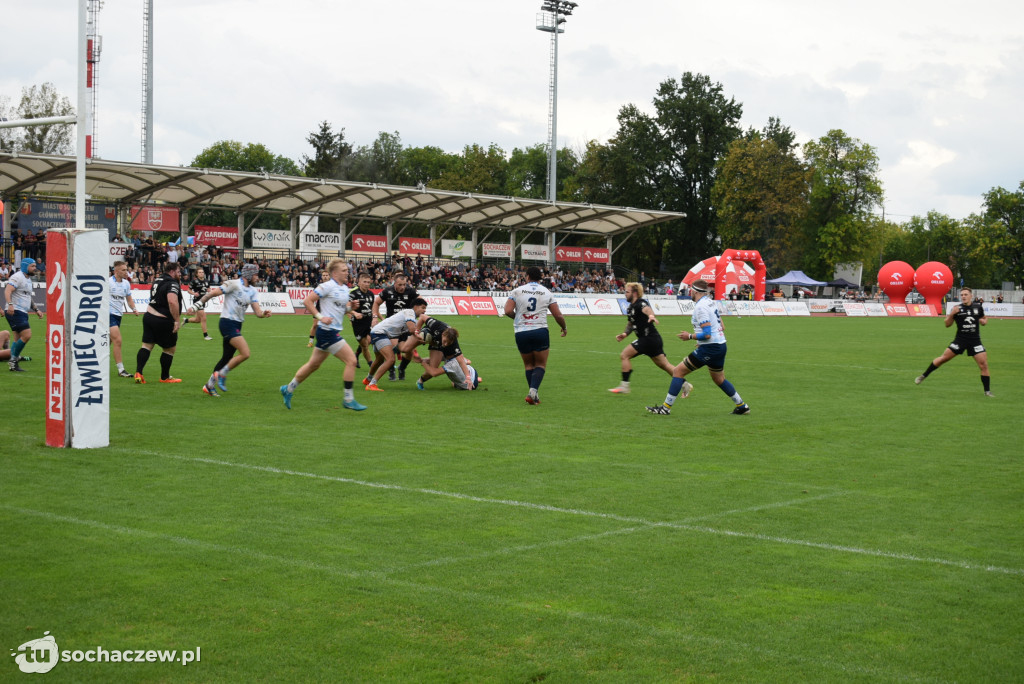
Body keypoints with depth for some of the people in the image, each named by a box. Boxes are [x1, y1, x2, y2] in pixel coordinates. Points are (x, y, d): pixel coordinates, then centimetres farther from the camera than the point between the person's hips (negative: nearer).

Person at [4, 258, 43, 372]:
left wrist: (36, 309, 25)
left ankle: (13, 363, 13)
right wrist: (10, 304, -36)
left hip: (22, 313, 10)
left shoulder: (28, 279, 21)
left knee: (19, 339, 10)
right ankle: (13, 359, -10)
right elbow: (8, 290, -22)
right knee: (27, 335, -18)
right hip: (15, 311, -10)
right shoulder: (17, 277, -10)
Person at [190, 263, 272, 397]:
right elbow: (213, 293, -10)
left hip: (237, 325, 8)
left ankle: (209, 386, 21)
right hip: (228, 323, -8)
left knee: (227, 358, 11)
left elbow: (257, 312, 4)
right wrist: (197, 304, -14)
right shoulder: (234, 284, -10)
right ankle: (221, 374, -4)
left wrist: (264, 314, -18)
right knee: (245, 353, -18)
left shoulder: (252, 291, 12)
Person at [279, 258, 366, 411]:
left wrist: (351, 306, 2)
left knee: (314, 364, 17)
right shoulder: (327, 286, -13)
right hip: (327, 331, -9)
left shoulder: (345, 288, 13)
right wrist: (320, 317, -21)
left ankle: (288, 389, 31)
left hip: (333, 331, 9)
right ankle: (349, 400, -4)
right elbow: (307, 301, -14)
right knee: (351, 360, -11)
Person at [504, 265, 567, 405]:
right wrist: (564, 328, 23)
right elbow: (558, 315, 4)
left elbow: (508, 311, -8)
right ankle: (534, 390, -15)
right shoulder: (547, 292, 5)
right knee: (541, 364, 8)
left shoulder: (517, 291, 3)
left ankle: (533, 394, 11)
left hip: (521, 333, 1)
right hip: (540, 331, -1)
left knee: (528, 365, 17)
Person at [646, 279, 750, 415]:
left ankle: (666, 407, -5)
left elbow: (707, 334, -22)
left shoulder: (700, 307, -16)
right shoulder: (711, 302, 11)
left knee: (678, 371, -5)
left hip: (709, 348, -9)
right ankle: (742, 406, 32)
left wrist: (690, 336, -9)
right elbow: (722, 327, 18)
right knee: (719, 379, 26)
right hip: (721, 345, 9)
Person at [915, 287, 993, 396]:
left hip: (975, 341, 1)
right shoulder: (957, 308, -3)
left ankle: (987, 391, 3)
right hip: (960, 340, -1)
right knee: (944, 357, -6)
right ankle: (923, 376, 9)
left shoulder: (978, 307, 5)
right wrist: (951, 314, -19)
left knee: (983, 365, -7)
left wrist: (984, 321, -1)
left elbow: (984, 319, 23)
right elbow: (947, 324, -2)